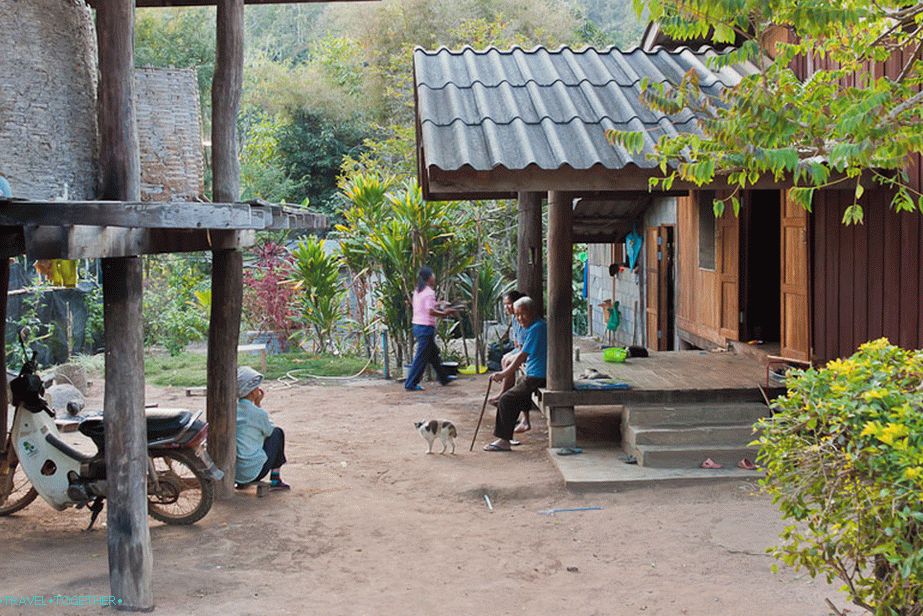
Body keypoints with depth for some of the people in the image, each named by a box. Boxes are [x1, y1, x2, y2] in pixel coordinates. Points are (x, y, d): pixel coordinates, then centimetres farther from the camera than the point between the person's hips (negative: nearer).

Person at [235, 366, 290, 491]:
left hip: (229, 471, 6)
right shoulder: (258, 413, -13)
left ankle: (241, 481, 24)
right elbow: (269, 431, 8)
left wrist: (256, 405, 12)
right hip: (253, 472, -6)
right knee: (278, 433, 14)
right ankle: (275, 480, 16)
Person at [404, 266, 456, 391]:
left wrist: (436, 305, 19)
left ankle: (443, 378, 34)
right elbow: (431, 311, -23)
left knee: (433, 353, 21)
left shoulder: (418, 291, 11)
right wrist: (444, 313, -11)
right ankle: (410, 384, 0)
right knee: (421, 357, -3)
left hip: (417, 325, 10)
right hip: (426, 327, -10)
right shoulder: (429, 292, -15)